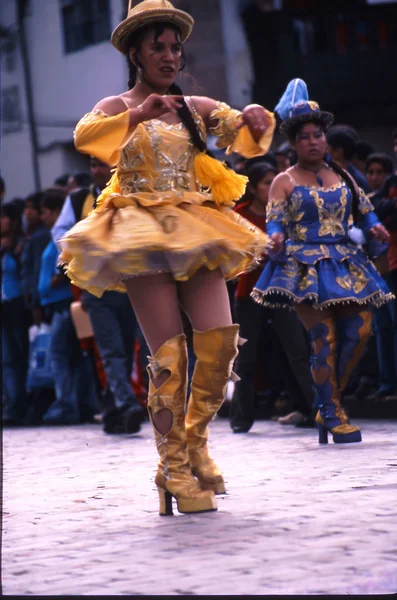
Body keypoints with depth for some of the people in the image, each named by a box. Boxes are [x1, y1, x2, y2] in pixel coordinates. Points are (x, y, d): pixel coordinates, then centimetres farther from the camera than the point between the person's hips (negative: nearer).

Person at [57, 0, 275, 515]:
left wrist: (256, 118, -14)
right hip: (141, 235, -4)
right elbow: (84, 136, -14)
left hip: (196, 233, 4)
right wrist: (139, 114, -27)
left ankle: (195, 440, 9)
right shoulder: (117, 108, 6)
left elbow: (246, 136, 9)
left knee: (220, 338, -11)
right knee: (168, 352, -11)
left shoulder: (196, 108, 17)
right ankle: (173, 468, -5)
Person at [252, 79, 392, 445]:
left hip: (344, 264, 5)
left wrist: (375, 228, -6)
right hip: (305, 266, -5)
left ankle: (328, 406, 10)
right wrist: (277, 238, -26)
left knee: (359, 330, -5)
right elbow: (275, 221, -4)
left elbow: (364, 210, 16)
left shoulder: (342, 177, 15)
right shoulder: (285, 182, 3)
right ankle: (333, 415, -3)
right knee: (325, 338, -11)